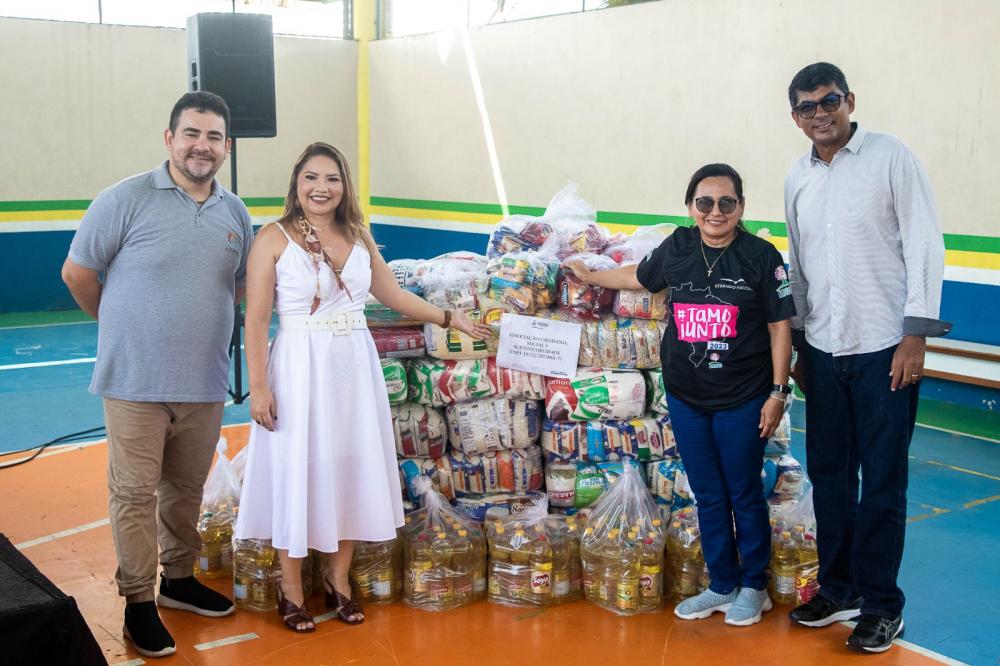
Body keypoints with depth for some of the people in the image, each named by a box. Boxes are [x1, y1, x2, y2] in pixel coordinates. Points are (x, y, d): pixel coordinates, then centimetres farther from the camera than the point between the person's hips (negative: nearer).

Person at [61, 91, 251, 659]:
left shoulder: (236, 214, 6)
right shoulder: (127, 200, -8)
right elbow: (78, 272, -2)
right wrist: (124, 327, 7)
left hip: (205, 382, 4)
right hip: (136, 380, -4)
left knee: (186, 489, 15)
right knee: (135, 492, 2)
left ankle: (179, 579, 33)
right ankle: (139, 601, 14)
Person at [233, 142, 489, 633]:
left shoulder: (358, 237, 8)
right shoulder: (274, 238, -6)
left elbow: (393, 294, 20)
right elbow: (256, 319, -9)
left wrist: (450, 319, 21)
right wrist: (258, 386, -14)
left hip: (354, 367, 5)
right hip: (299, 368, -5)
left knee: (350, 468, 10)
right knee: (297, 471, 3)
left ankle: (339, 580, 25)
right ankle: (291, 589, 18)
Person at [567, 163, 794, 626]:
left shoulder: (760, 256, -9)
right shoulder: (677, 249, 1)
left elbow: (780, 328, -6)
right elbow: (640, 276, 22)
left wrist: (777, 392, -9)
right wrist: (591, 277, 33)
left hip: (742, 401, -4)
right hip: (686, 399, 4)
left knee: (744, 495, 8)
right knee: (708, 496, 13)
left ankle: (754, 587, 26)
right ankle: (722, 585, 29)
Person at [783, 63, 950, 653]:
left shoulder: (891, 157, -5)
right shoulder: (798, 179, 10)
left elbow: (924, 245, -8)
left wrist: (915, 333, -14)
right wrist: (798, 341, 16)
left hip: (884, 348, -5)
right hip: (823, 349, 5)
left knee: (883, 481, 2)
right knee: (829, 474, 12)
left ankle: (882, 604, 15)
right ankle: (838, 588, 27)